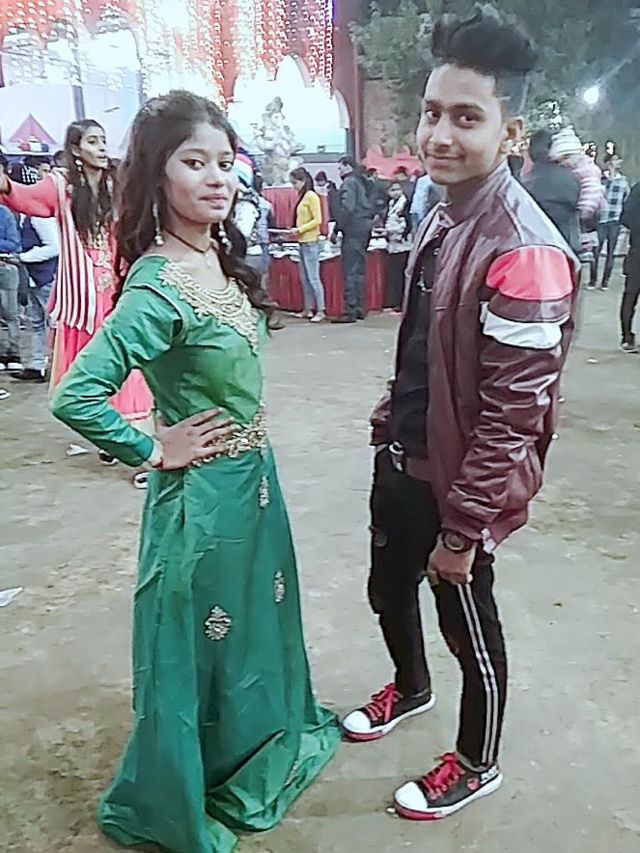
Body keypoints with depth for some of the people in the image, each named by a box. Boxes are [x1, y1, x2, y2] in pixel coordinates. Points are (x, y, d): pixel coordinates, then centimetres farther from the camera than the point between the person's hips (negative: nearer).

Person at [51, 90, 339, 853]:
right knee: (198, 646, 11)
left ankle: (261, 750, 53)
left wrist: (255, 457, 10)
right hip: (203, 495, -8)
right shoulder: (157, 288, -25)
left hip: (254, 481, 8)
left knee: (254, 627, 25)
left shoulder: (223, 261, 1)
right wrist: (152, 451, -18)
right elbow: (76, 397, -31)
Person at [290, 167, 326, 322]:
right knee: (304, 278, 11)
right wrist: (296, 231, 5)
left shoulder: (311, 196, -10)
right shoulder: (302, 196, 13)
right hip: (302, 242, 9)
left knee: (313, 277, -7)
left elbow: (317, 220, -15)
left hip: (311, 242, -9)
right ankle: (308, 309, 18)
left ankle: (321, 311, -4)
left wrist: (300, 229, -16)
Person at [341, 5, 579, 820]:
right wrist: (390, 421, 16)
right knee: (387, 587, 25)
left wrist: (464, 525, -20)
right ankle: (410, 688, 55)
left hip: (457, 481, -8)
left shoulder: (523, 254, -25)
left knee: (468, 624, 12)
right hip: (400, 459, 8)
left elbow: (512, 415, -25)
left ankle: (477, 765, 39)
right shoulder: (440, 218, 3)